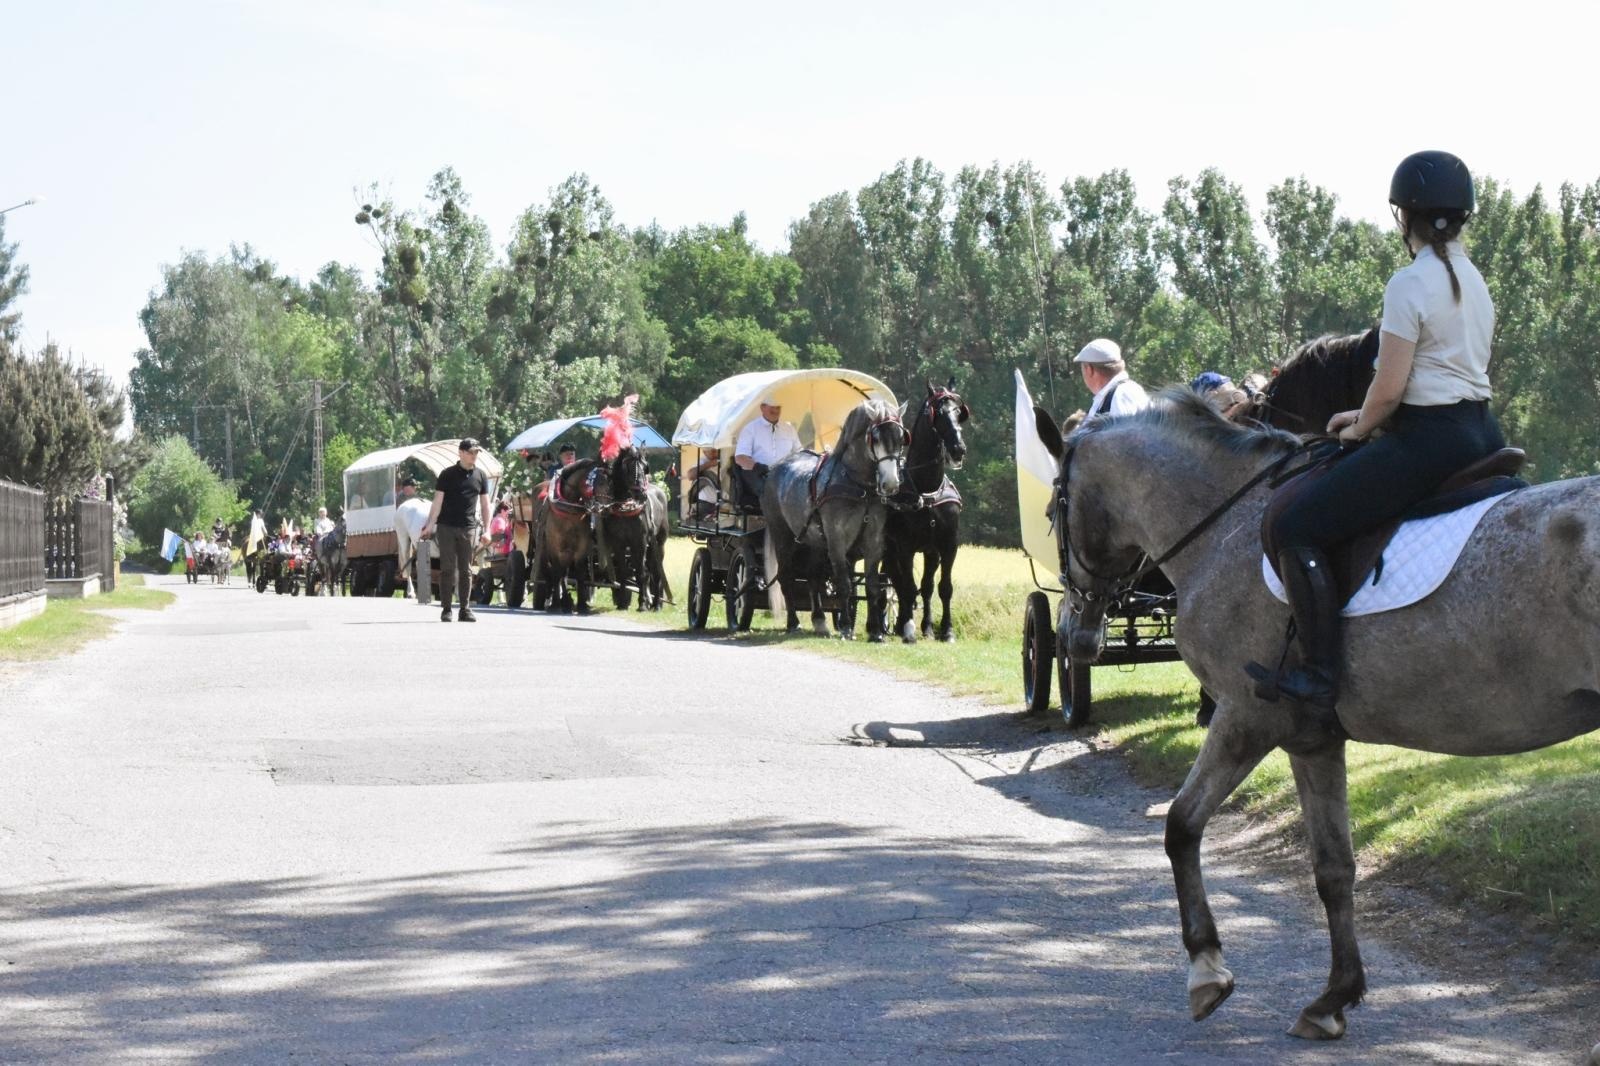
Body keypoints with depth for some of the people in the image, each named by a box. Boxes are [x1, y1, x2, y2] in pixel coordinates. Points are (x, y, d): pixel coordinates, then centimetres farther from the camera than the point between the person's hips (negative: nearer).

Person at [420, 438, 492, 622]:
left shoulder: (480, 476, 9)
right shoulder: (447, 474, 1)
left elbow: (485, 505, 12)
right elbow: (437, 501, 0)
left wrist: (486, 530, 6)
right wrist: (430, 525, -8)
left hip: (468, 529, 2)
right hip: (446, 527, -2)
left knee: (465, 570, 3)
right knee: (447, 569, -3)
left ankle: (465, 609, 7)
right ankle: (446, 610, 0)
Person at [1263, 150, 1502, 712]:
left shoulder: (1410, 284, -14)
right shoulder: (1474, 280, 13)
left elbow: (1389, 388, -16)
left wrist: (1360, 429, 4)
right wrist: (1369, 414, 20)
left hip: (1428, 440, -9)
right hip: (1483, 433, 10)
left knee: (1296, 530, -7)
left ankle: (1318, 676, -11)